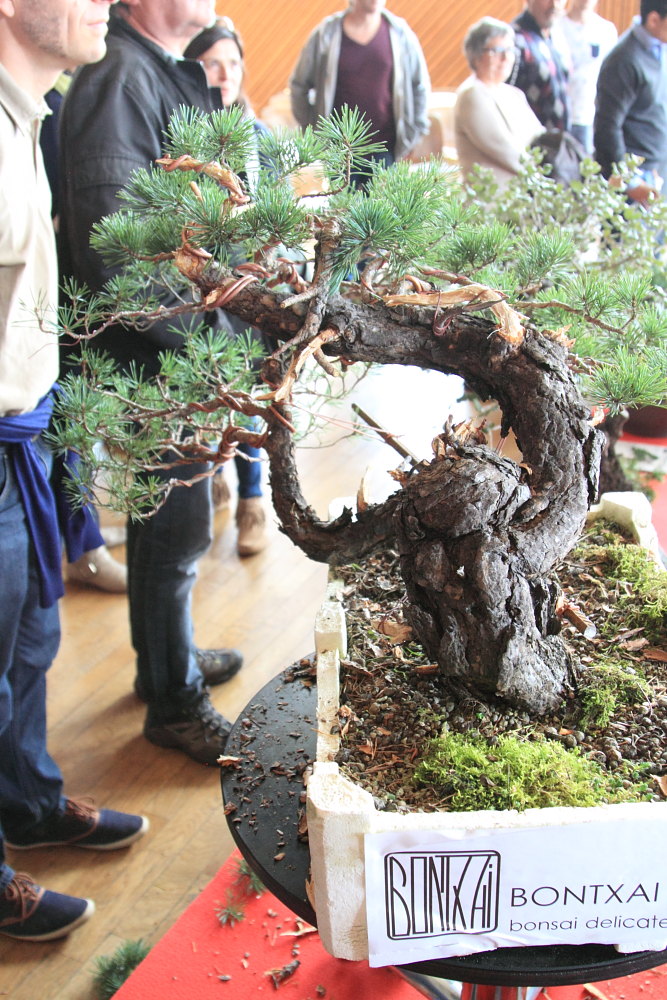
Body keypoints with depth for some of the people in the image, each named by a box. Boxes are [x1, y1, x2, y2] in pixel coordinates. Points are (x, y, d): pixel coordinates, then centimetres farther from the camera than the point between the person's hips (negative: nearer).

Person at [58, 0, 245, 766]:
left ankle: (169, 658, 40)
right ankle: (173, 703, 20)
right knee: (176, 524, 2)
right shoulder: (120, 78, -18)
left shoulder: (171, 71, 13)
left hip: (188, 338, 10)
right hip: (154, 353, -10)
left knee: (169, 518, 21)